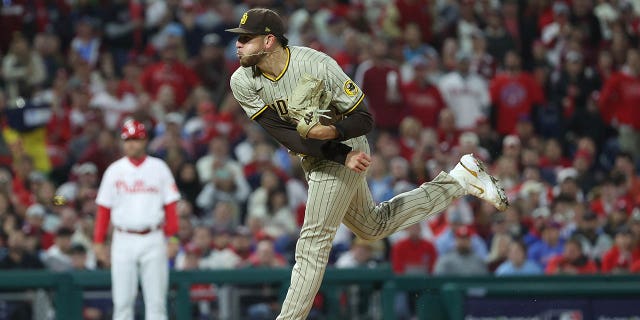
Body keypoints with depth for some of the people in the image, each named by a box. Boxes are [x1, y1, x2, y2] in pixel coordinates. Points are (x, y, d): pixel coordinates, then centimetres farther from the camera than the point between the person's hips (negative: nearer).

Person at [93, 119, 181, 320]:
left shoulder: (159, 168, 5)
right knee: (122, 299, 0)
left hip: (153, 240, 0)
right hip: (123, 240, 0)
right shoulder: (115, 170, 7)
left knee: (156, 299, 0)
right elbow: (104, 208, 6)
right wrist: (98, 241, 1)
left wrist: (172, 236, -5)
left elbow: (170, 205, 4)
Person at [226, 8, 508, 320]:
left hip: (347, 152, -7)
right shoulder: (243, 83, -13)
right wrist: (343, 155, -27)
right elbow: (286, 135, -19)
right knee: (373, 226, 21)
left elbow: (363, 118, -20)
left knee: (313, 242, -10)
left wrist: (333, 131, -42)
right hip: (312, 159, 7)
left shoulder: (317, 65, -26)